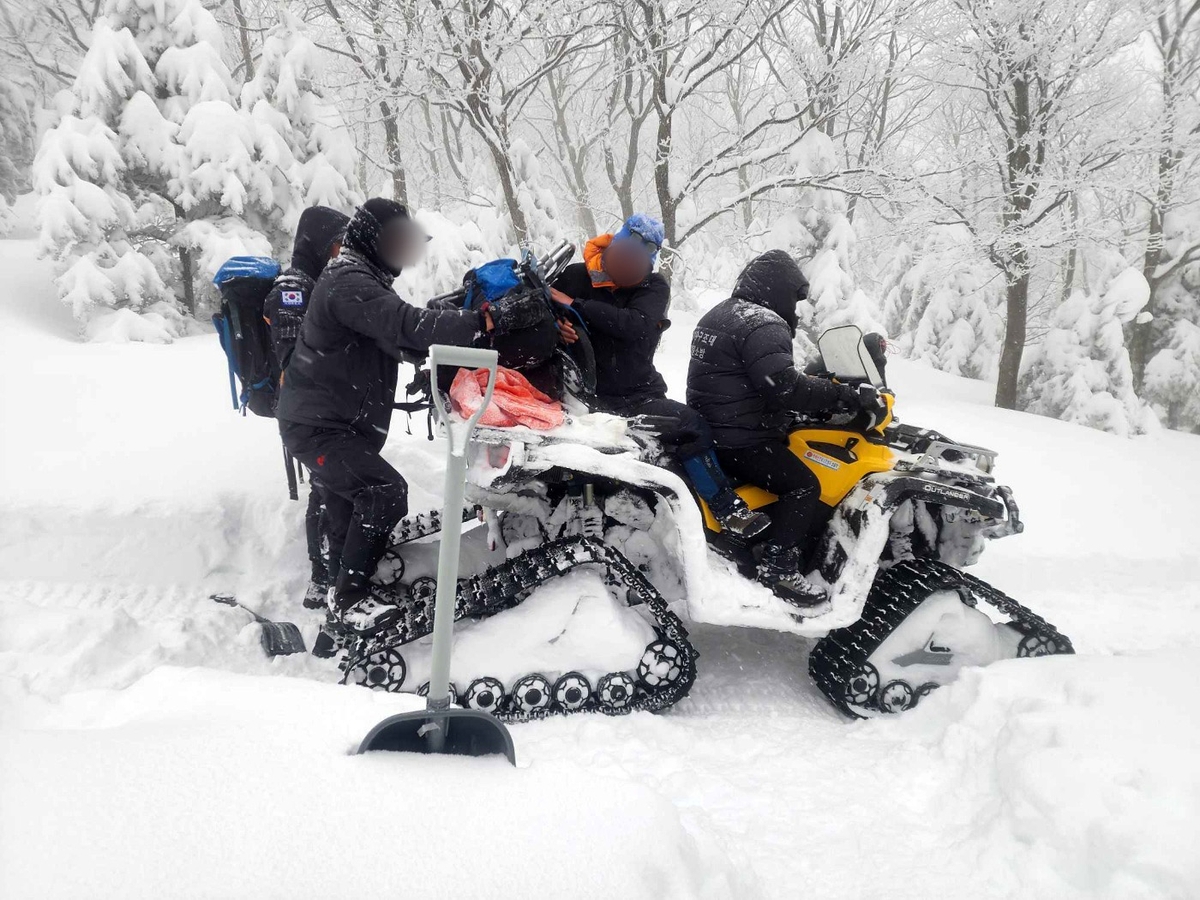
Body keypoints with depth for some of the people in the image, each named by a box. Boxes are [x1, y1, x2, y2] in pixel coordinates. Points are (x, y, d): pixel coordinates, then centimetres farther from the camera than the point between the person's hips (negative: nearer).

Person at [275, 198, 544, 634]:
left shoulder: (359, 278, 12)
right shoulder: (349, 283, -22)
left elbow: (396, 339, 12)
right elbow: (406, 326, -38)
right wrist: (490, 319, -42)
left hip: (330, 420, 11)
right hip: (318, 425, -11)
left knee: (349, 509, 22)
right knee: (384, 492, -21)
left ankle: (343, 588, 40)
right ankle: (350, 595, -8)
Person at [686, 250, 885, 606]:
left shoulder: (718, 315, 17)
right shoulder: (762, 325, -17)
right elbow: (785, 386, -30)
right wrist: (850, 396, -25)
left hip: (708, 429, 11)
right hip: (738, 442, -11)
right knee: (803, 485, -11)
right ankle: (778, 567, -13)